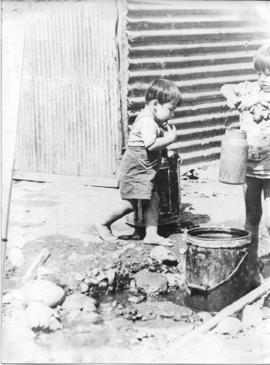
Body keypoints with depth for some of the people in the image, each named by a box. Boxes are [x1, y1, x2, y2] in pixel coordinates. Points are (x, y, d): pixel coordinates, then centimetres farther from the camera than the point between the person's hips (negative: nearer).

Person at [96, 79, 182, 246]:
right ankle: (103, 224, 12)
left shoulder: (153, 120, 13)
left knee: (153, 199, 5)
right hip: (135, 169, -10)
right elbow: (151, 145, -30)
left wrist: (166, 131, 2)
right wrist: (170, 139, -19)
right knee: (130, 203, -6)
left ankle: (151, 234, 8)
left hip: (146, 170, 10)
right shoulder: (147, 121, -20)